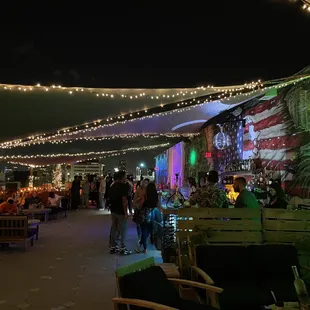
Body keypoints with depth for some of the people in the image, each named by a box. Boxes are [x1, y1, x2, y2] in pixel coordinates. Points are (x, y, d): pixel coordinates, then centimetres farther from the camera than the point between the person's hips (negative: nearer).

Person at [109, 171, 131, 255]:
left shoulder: (112, 186, 9)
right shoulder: (123, 186, -15)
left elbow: (110, 198, 14)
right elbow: (124, 200, -20)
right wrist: (126, 212, -17)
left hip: (113, 210, 8)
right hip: (121, 211, -8)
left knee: (113, 228, 12)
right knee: (123, 229, 0)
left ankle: (113, 246, 18)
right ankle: (123, 248, 4)